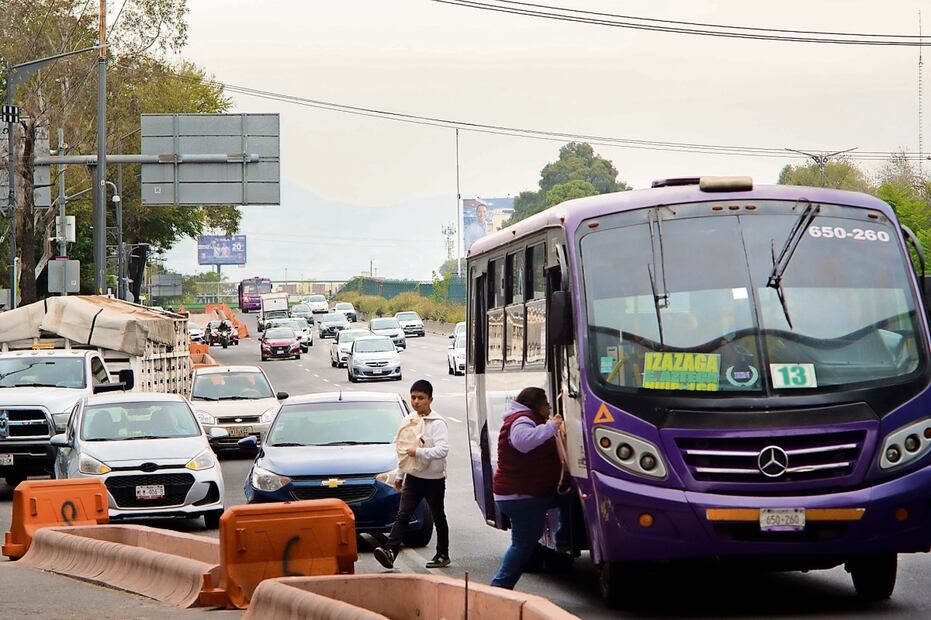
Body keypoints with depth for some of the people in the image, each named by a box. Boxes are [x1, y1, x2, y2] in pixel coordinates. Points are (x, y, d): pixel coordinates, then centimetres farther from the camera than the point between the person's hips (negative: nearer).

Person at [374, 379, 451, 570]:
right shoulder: (408, 421, 8)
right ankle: (390, 552, -20)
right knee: (402, 516, -8)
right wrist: (399, 475, 18)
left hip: (434, 478, -5)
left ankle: (442, 555, 21)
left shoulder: (438, 423, -12)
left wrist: (419, 452, -28)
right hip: (413, 477, 5)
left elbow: (443, 450, -24)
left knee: (438, 518, 9)